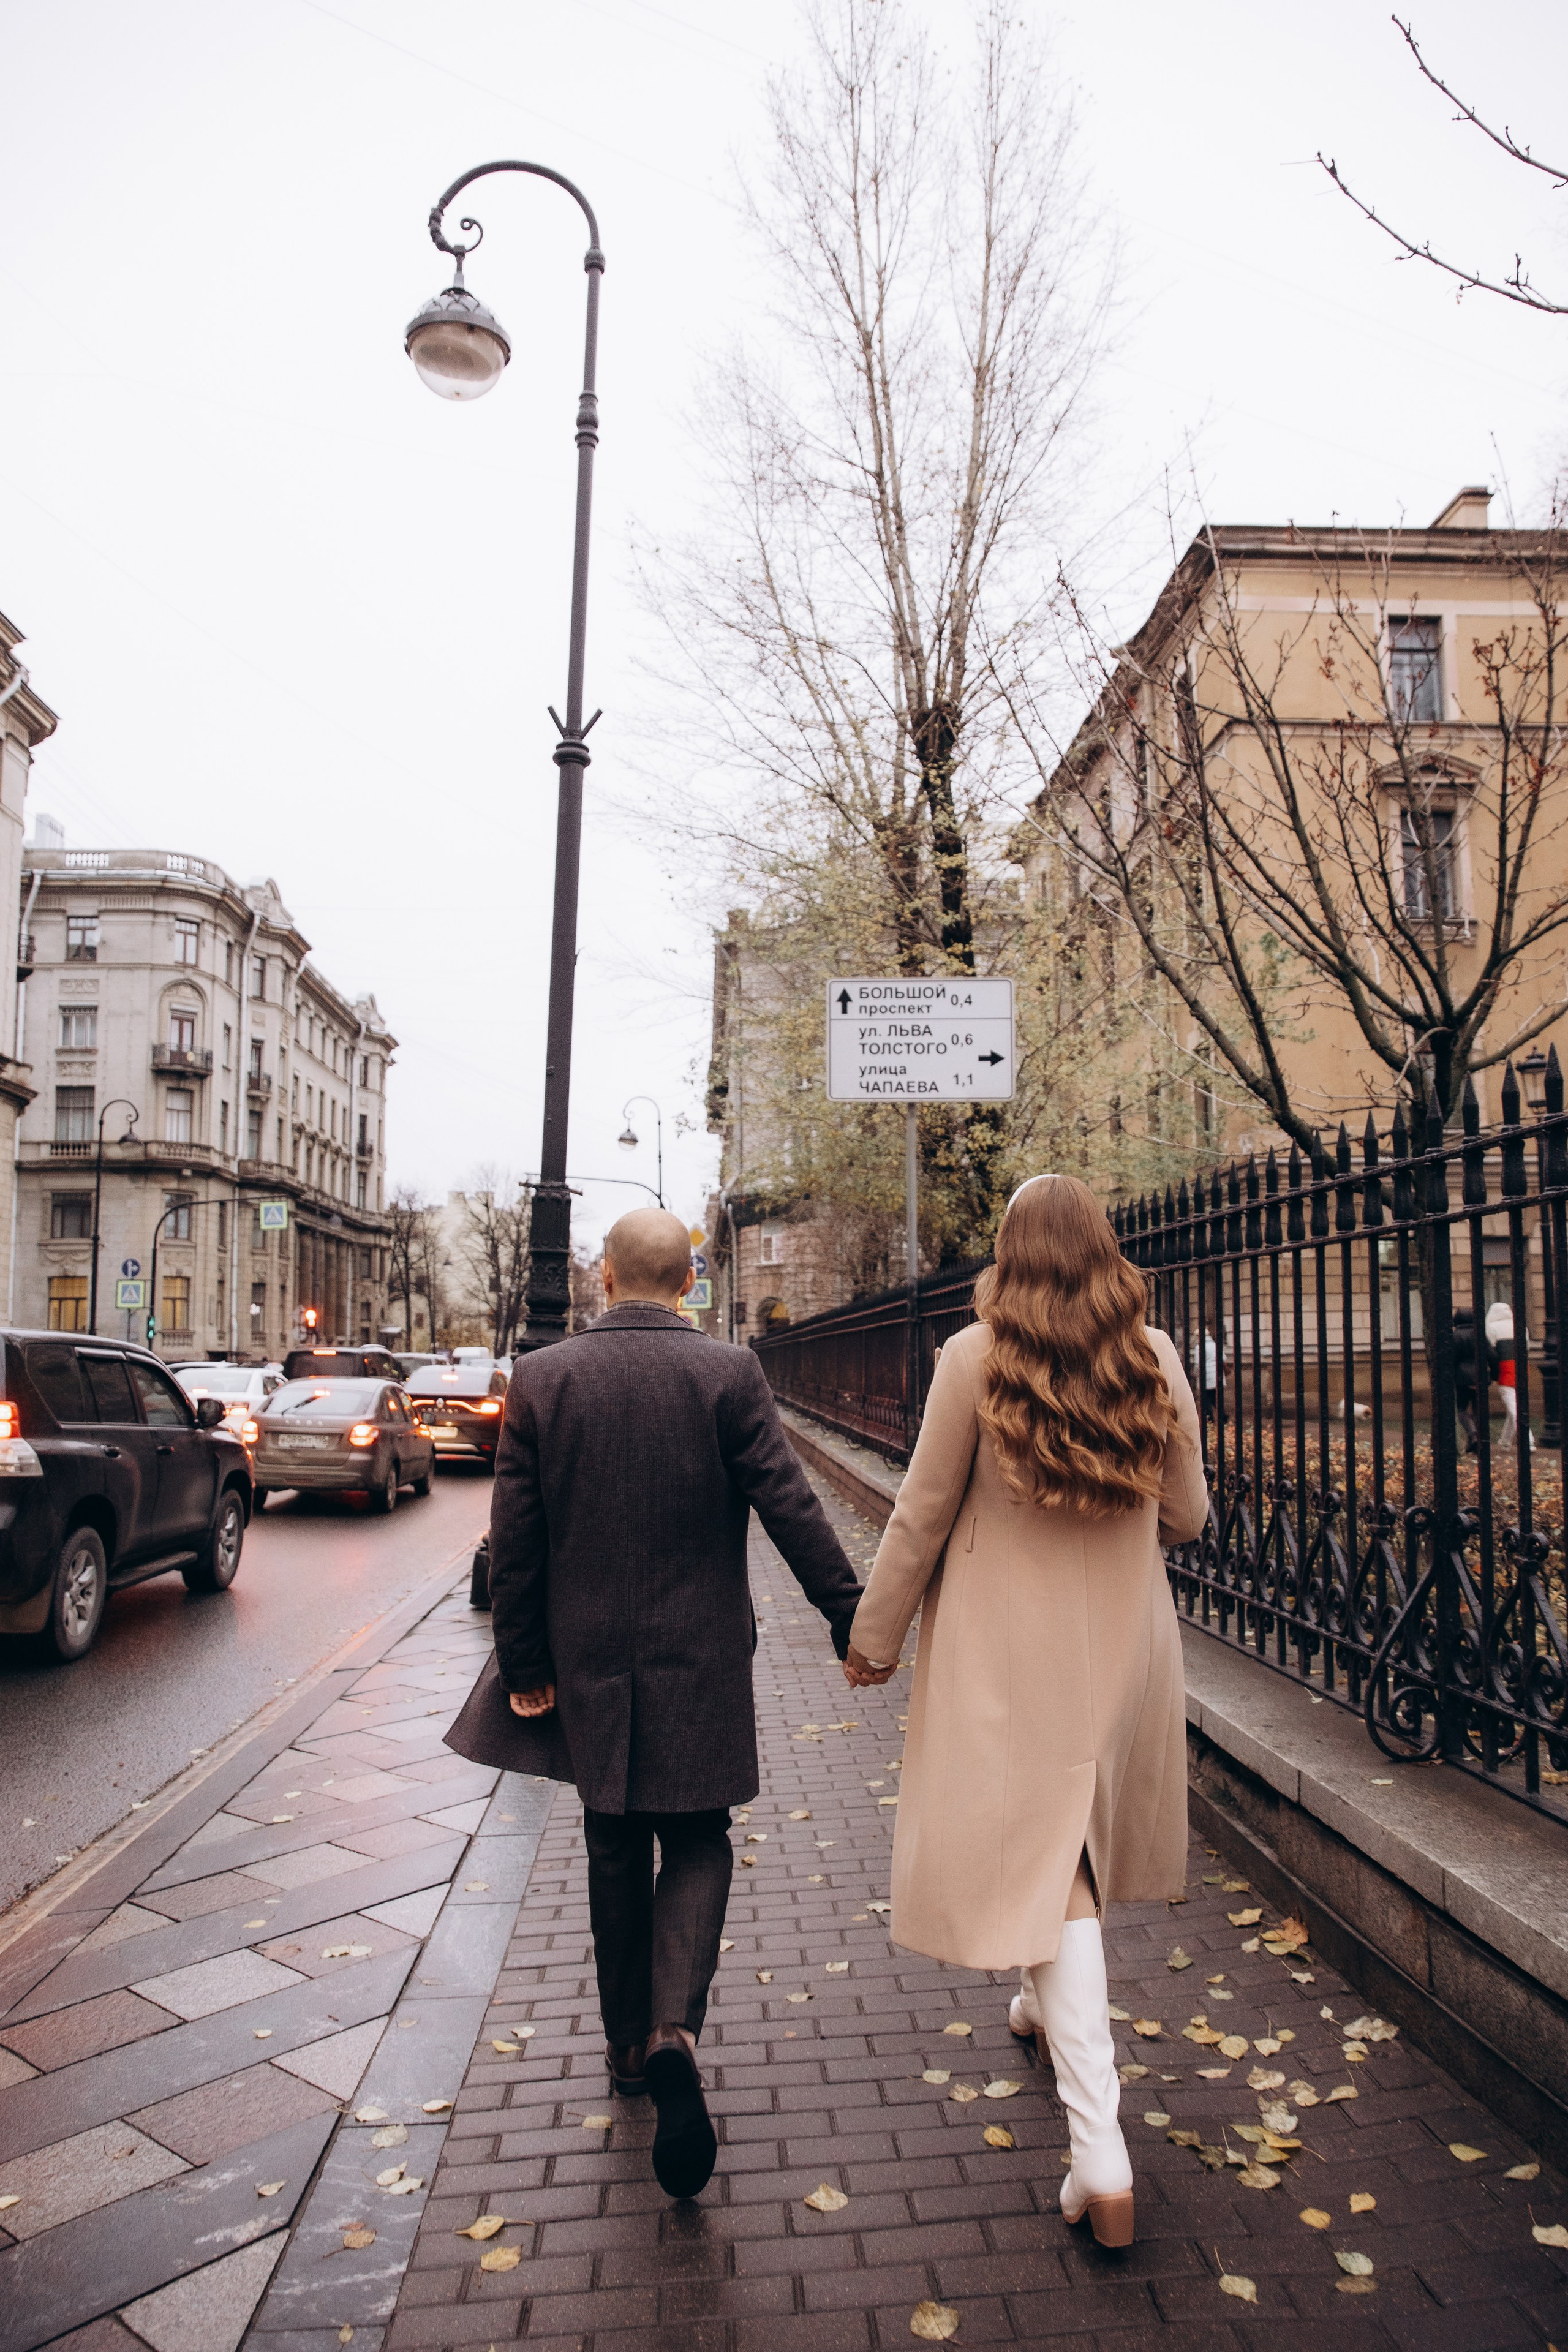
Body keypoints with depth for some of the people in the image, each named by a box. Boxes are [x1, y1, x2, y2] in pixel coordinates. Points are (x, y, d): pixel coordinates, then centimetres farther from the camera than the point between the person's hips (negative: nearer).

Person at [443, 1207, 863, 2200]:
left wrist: (522, 1661, 5)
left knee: (617, 1850, 19)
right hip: (699, 1662, -2)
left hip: (590, 1662, 2)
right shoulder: (728, 1373, -11)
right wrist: (853, 1620, -4)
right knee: (696, 1845, 12)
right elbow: (791, 1505, -12)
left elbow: (516, 1538, -3)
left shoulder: (540, 1379, -5)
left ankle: (629, 2040, 32)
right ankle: (675, 2029, -9)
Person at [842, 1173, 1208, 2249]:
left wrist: (875, 1635, 4)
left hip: (1010, 1647, -4)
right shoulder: (1154, 1356, -4)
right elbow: (1187, 1516, 4)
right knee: (1082, 1831, 24)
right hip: (1124, 1636, 4)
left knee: (1044, 1863, 2)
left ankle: (1102, 2151, 1)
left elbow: (922, 1515, -8)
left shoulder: (976, 1357, -13)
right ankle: (1051, 2004, 47)